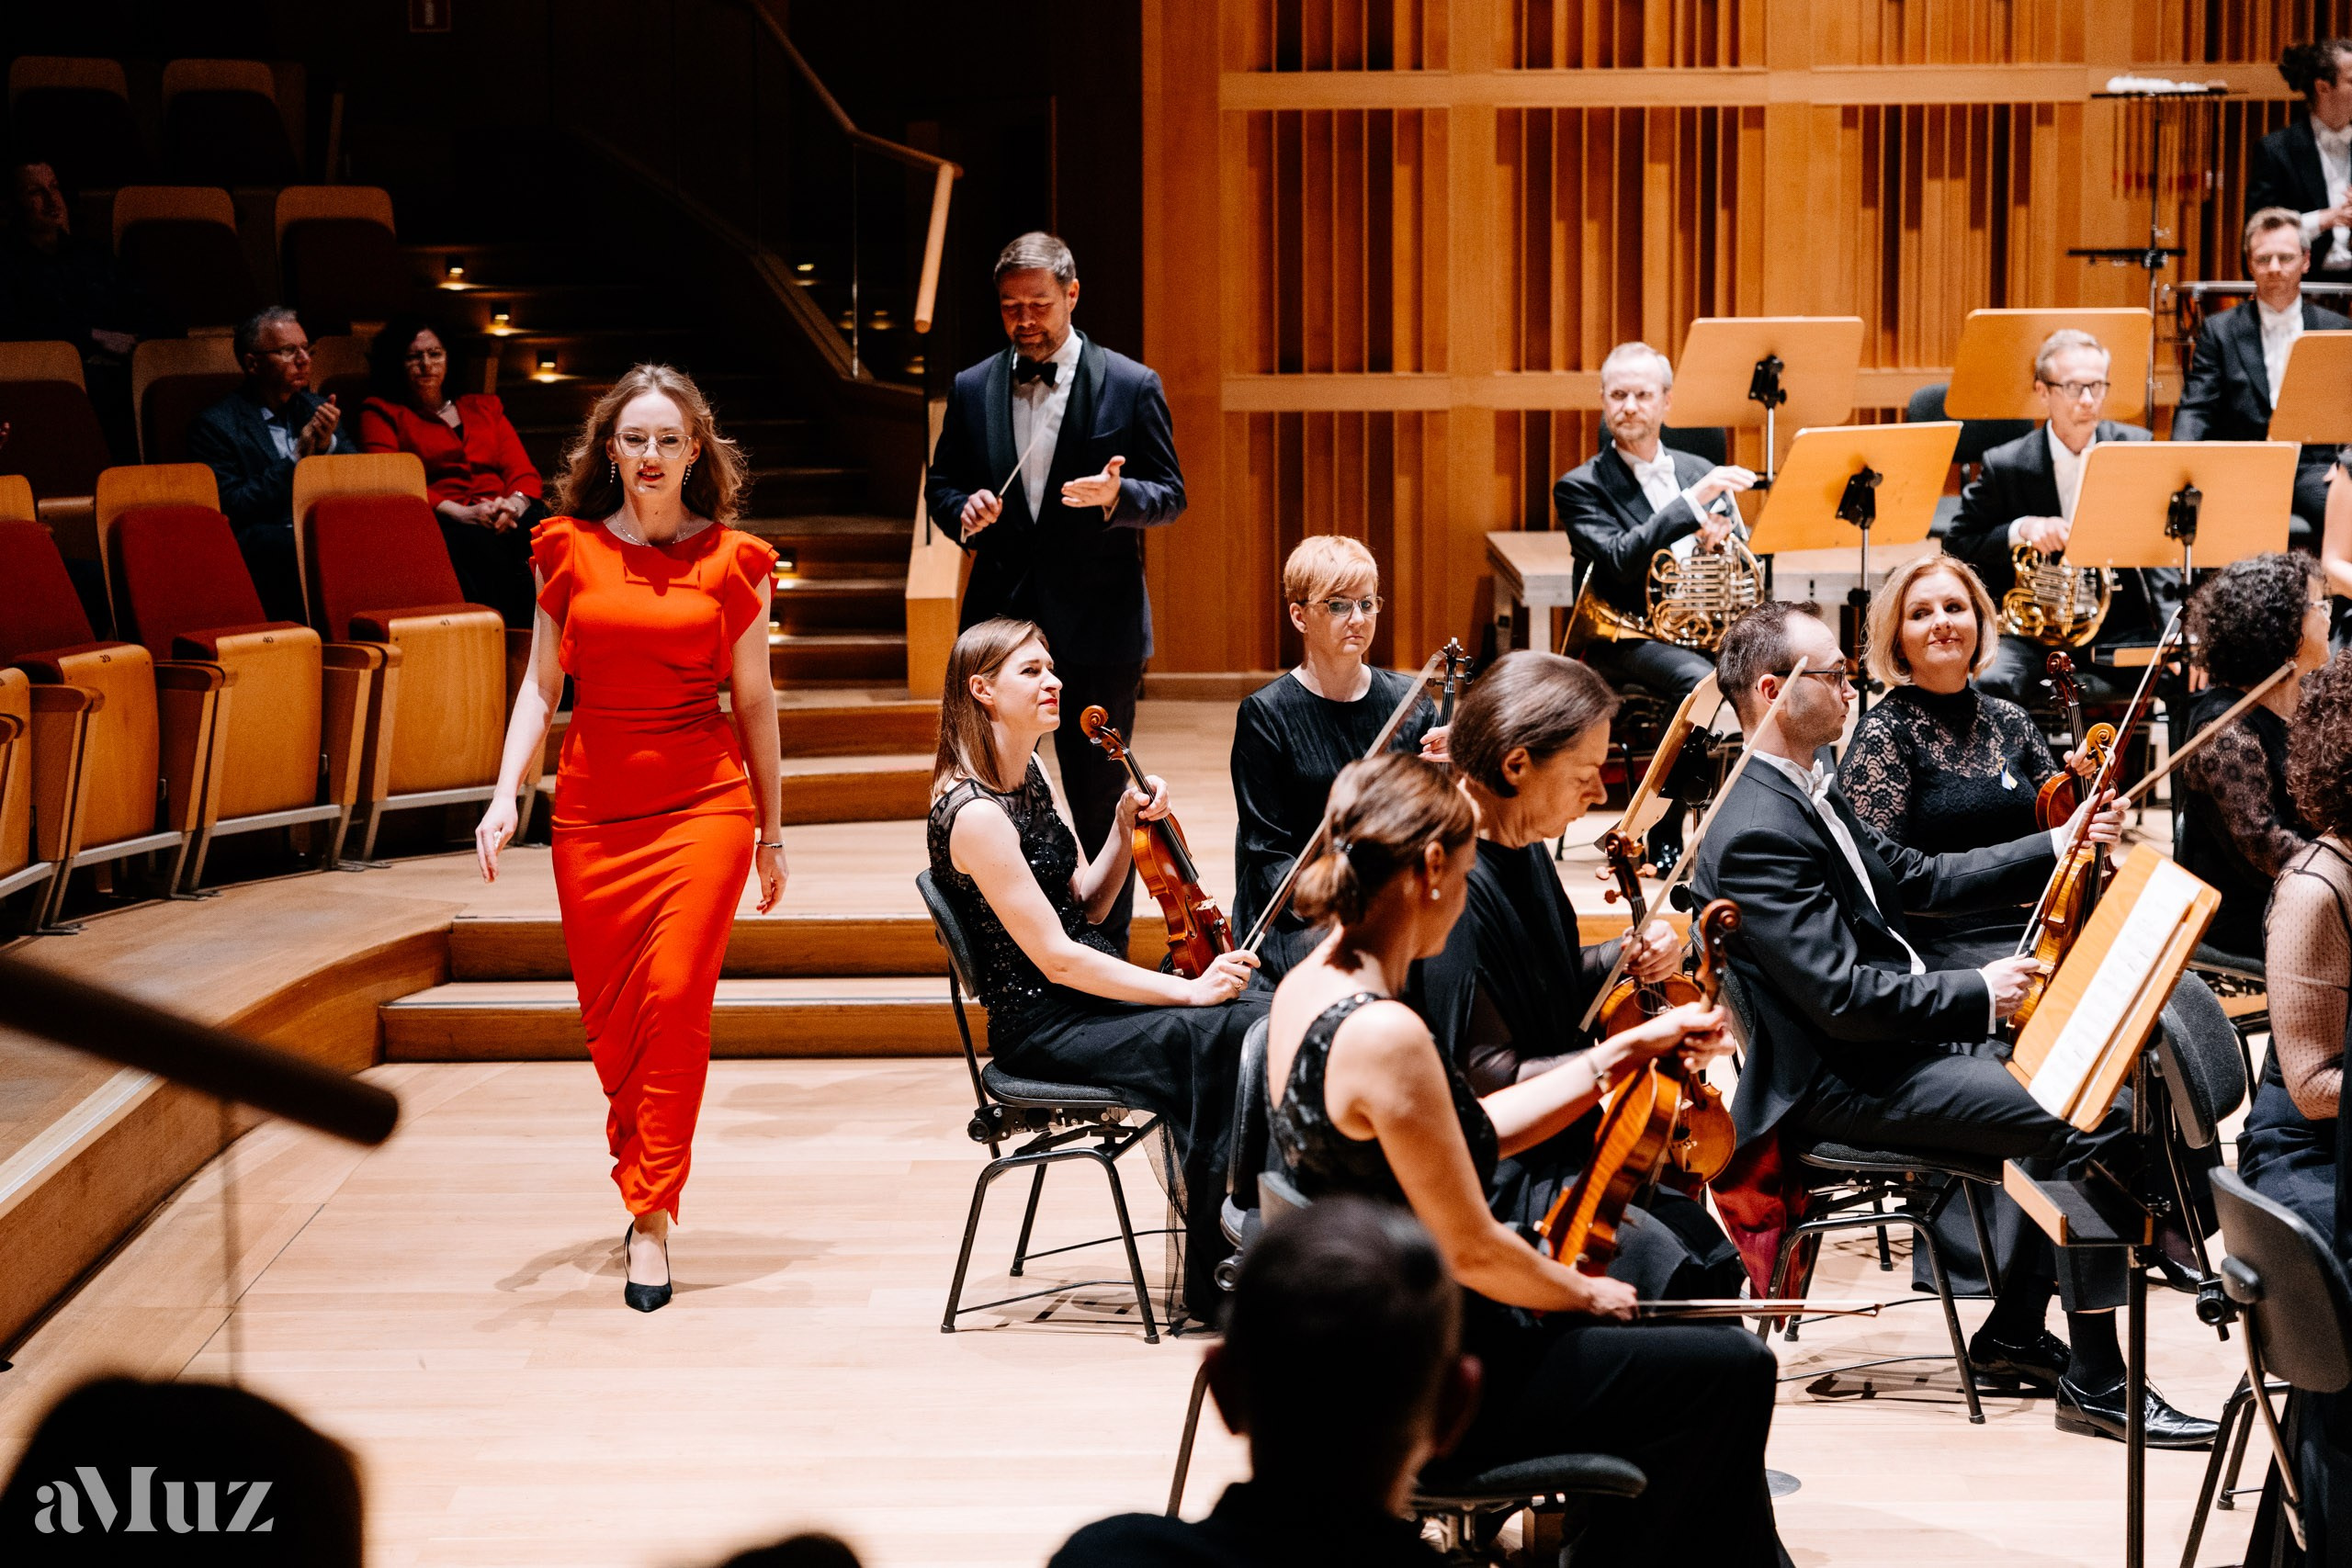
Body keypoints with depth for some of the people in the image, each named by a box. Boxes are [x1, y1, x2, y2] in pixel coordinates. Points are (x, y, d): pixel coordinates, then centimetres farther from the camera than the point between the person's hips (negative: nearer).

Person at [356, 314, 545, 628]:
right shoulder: (382, 412, 20)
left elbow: (522, 469, 19)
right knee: (480, 544, -40)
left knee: (538, 530, -35)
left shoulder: (485, 407, 31)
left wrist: (514, 504, -8)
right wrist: (462, 513, -13)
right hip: (440, 524, -3)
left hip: (505, 517, 3)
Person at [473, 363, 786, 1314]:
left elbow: (754, 701, 8)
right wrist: (505, 793, -4)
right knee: (608, 1015, 5)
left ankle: (652, 1218, -8)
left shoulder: (732, 560, 2)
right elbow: (541, 684, 8)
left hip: (703, 802, -2)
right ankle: (647, 1186, 26)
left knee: (674, 1000, -13)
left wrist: (771, 830, 12)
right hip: (592, 806, 2)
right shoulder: (568, 549, 6)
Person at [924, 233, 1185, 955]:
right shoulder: (972, 390, 7)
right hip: (1001, 619, 3)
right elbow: (940, 483, 15)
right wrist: (963, 511, -9)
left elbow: (1170, 496, 0)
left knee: (1100, 799, 5)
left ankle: (1106, 951, 15)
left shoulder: (1130, 387, -1)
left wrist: (1116, 494, -22)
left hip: (1097, 627, -3)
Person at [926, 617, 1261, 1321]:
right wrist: (1190, 989, -21)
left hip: (1094, 992, 8)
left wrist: (1126, 826, 1)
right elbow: (1054, 957, -20)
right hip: (1042, 1029, -8)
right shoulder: (974, 814, -17)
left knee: (1261, 1017, -16)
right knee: (1212, 1038, -29)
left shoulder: (1029, 775, 12)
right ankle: (1213, 1282, -18)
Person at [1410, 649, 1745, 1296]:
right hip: (1491, 1177, -10)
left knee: (1709, 1251, -3)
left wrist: (1626, 957, 5)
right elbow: (1484, 1078, -23)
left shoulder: (1525, 851, 7)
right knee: (1657, 1261, -24)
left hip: (1560, 1146, 10)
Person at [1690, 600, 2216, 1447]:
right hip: (1841, 1083, -11)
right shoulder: (1758, 833, -22)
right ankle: (2094, 1380, -12)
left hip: (1894, 1039, 11)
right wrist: (1978, 993, -17)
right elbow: (1842, 997, -26)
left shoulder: (1810, 793, 12)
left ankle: (2013, 1335, 16)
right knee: (2099, 1122, -18)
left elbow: (1918, 878, 20)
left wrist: (2057, 846, 11)